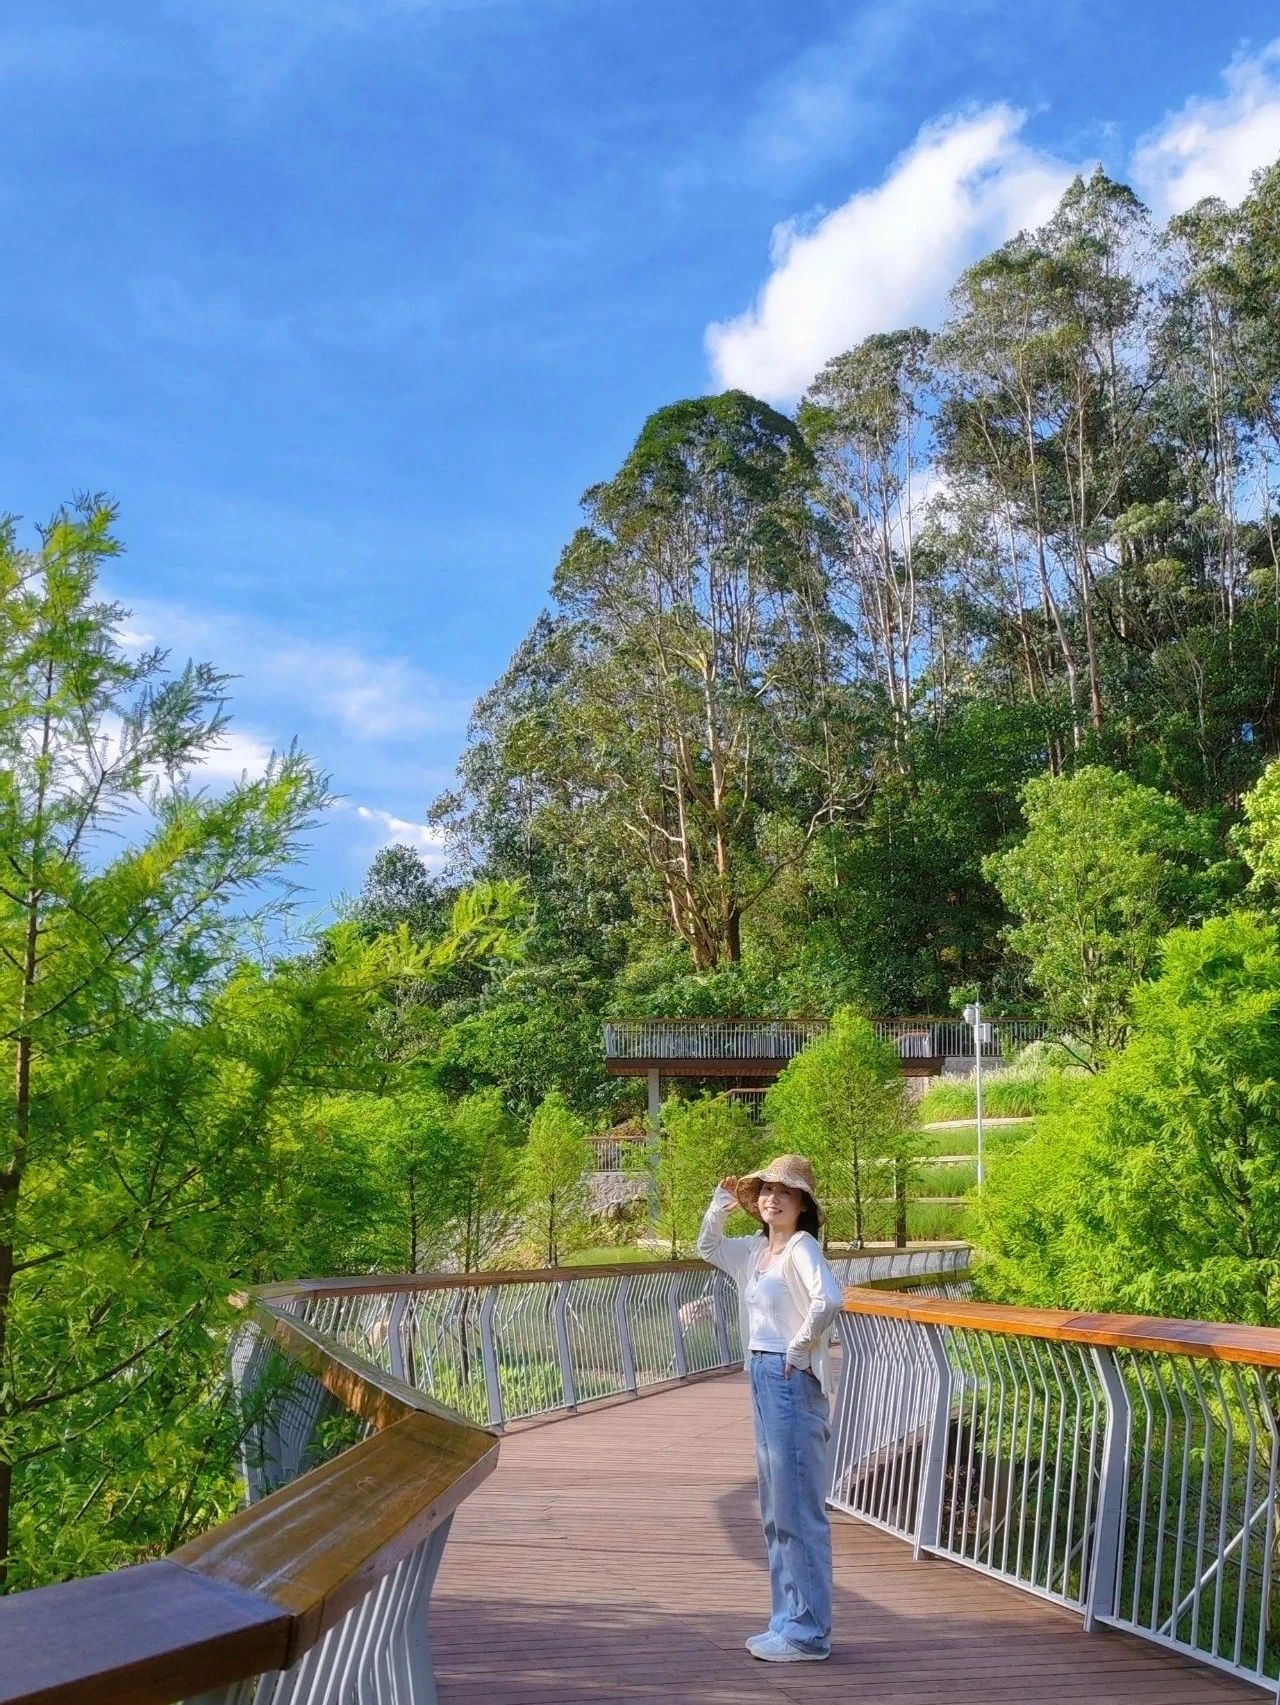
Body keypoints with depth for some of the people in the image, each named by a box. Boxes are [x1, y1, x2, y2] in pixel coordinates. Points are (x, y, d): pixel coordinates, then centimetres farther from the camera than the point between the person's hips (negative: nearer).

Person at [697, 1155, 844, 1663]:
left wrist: (798, 1350, -20)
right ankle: (788, 1621, 27)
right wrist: (722, 1201, 13)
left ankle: (808, 1633, 7)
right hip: (762, 1379, 9)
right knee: (776, 1512, 16)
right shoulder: (756, 1249, 11)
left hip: (792, 1383, -9)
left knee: (798, 1510, -2)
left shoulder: (801, 1248, -13)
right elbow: (707, 1248, 28)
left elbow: (828, 1300, -31)